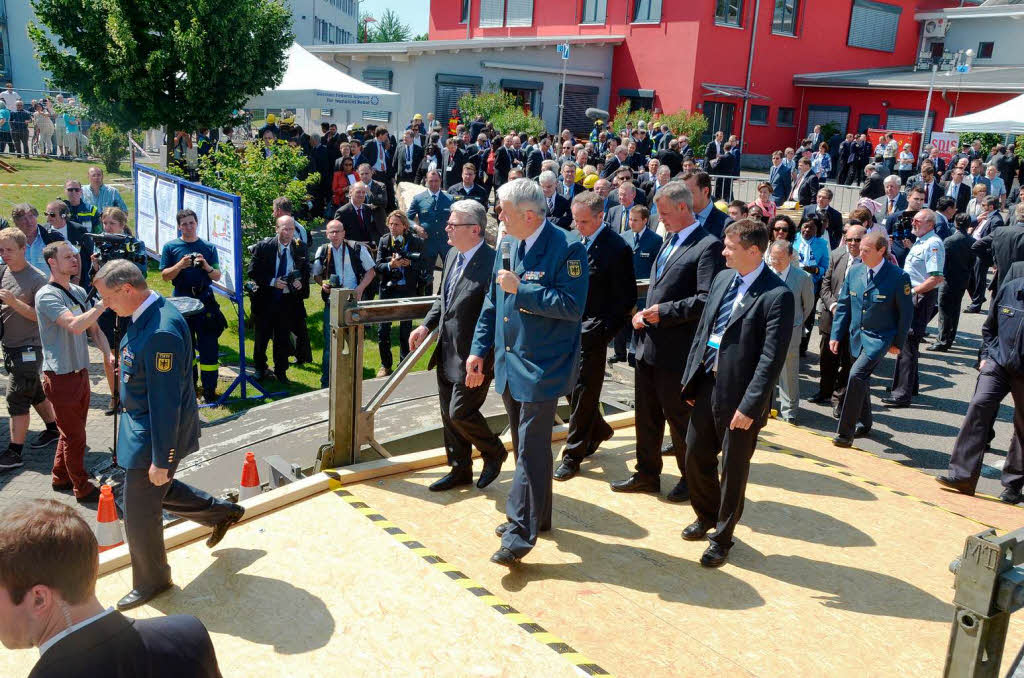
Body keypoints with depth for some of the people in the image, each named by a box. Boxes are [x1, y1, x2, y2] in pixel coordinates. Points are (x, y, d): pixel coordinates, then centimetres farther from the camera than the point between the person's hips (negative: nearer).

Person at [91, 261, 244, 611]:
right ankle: (222, 513, 44)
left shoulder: (162, 332, -31)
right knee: (156, 488, 28)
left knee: (139, 515, 8)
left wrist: (161, 460, -22)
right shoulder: (149, 314, 0)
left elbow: (166, 401, -28)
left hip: (157, 432, -10)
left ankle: (151, 581, 32)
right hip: (141, 422, 10)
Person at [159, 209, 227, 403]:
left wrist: (207, 266, -13)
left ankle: (209, 390, -1)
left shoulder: (208, 247, 8)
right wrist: (180, 265, -15)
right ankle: (189, 382, 28)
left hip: (205, 300, 0)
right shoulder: (170, 247, 6)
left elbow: (217, 277, 7)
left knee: (209, 346, -5)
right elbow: (164, 275, 2)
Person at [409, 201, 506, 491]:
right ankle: (460, 470, 33)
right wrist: (426, 325, 7)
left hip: (474, 356, -8)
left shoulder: (492, 263, -23)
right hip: (447, 353, 9)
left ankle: (494, 452, 26)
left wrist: (481, 360, -22)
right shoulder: (453, 254, 6)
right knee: (449, 415, 16)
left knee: (460, 413, -2)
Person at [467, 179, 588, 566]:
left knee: (531, 449, -6)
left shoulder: (566, 248, -15)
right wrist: (479, 349, 10)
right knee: (524, 444, 17)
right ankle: (535, 515, 33)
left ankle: (520, 532, 0)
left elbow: (572, 306, -22)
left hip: (543, 367, -8)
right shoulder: (508, 246, 9)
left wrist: (521, 289, -22)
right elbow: (492, 303, 15)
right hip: (509, 361, 8)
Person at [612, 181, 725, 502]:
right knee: (646, 416, 17)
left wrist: (664, 312, -18)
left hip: (676, 351, -8)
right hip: (649, 344, 8)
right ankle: (647, 475, 31)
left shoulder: (708, 246, -14)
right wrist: (643, 313, 3)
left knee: (680, 418, 7)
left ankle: (691, 479, 26)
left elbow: (706, 300, -22)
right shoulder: (670, 241, 14)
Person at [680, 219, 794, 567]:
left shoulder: (777, 295, -16)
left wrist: (750, 406, -20)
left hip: (740, 397, -7)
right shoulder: (722, 279, 6)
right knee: (695, 457, 17)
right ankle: (706, 515, 42)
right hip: (707, 386, 7)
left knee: (733, 470, 9)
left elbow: (771, 358, -18)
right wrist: (690, 378, 9)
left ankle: (722, 536, 27)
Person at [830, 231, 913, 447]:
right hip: (856, 336, 6)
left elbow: (906, 312, -5)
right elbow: (843, 305, 8)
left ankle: (845, 432, -15)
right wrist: (836, 334, 4)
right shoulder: (854, 271, 3)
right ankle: (864, 424, 37)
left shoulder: (898, 276, -12)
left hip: (880, 338, -6)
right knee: (860, 380, 16)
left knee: (856, 375, -21)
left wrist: (898, 342, -5)